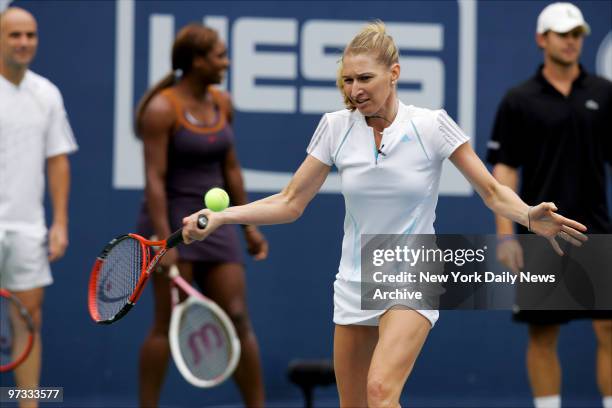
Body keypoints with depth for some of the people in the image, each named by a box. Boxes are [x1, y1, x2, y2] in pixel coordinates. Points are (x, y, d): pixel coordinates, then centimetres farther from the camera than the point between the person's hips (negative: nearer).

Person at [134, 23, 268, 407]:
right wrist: (164, 241, -24)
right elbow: (155, 178, -17)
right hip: (172, 220, -6)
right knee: (168, 324, -7)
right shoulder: (161, 109, -12)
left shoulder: (221, 103, 9)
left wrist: (249, 226, 16)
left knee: (238, 319, 3)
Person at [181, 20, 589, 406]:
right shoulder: (336, 127, -3)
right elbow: (290, 203, 3)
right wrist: (219, 217, -9)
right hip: (354, 286, 4)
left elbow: (493, 192, -6)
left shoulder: (432, 125, -11)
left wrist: (530, 216, -27)